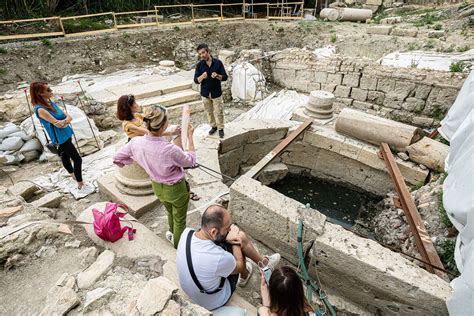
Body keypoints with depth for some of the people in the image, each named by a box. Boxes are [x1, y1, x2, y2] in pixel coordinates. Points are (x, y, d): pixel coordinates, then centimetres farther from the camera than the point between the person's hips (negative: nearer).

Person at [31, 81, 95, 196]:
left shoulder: (51, 103, 5)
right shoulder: (40, 109, -21)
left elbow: (69, 117, 0)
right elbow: (58, 124, -24)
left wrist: (65, 120, -21)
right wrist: (67, 119, -7)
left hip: (66, 136, 8)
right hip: (61, 138, -8)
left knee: (66, 157, 24)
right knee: (77, 159, -6)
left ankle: (74, 176, 44)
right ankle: (81, 187, 2)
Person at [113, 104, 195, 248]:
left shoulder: (136, 142, -21)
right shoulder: (170, 149, -37)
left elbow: (117, 158, -2)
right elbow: (190, 161, -16)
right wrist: (190, 137, -10)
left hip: (157, 187, 6)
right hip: (176, 189, -6)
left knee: (170, 212, 35)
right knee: (179, 220, 23)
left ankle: (172, 234, 63)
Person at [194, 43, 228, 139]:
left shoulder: (218, 63, -7)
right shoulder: (199, 65, -4)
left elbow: (225, 77, -5)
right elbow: (196, 80, -7)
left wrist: (217, 76, -26)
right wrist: (202, 76, -28)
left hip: (216, 93, -2)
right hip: (205, 93, 2)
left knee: (218, 112, 4)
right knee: (209, 112, 15)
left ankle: (220, 128, 21)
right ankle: (213, 126, 34)